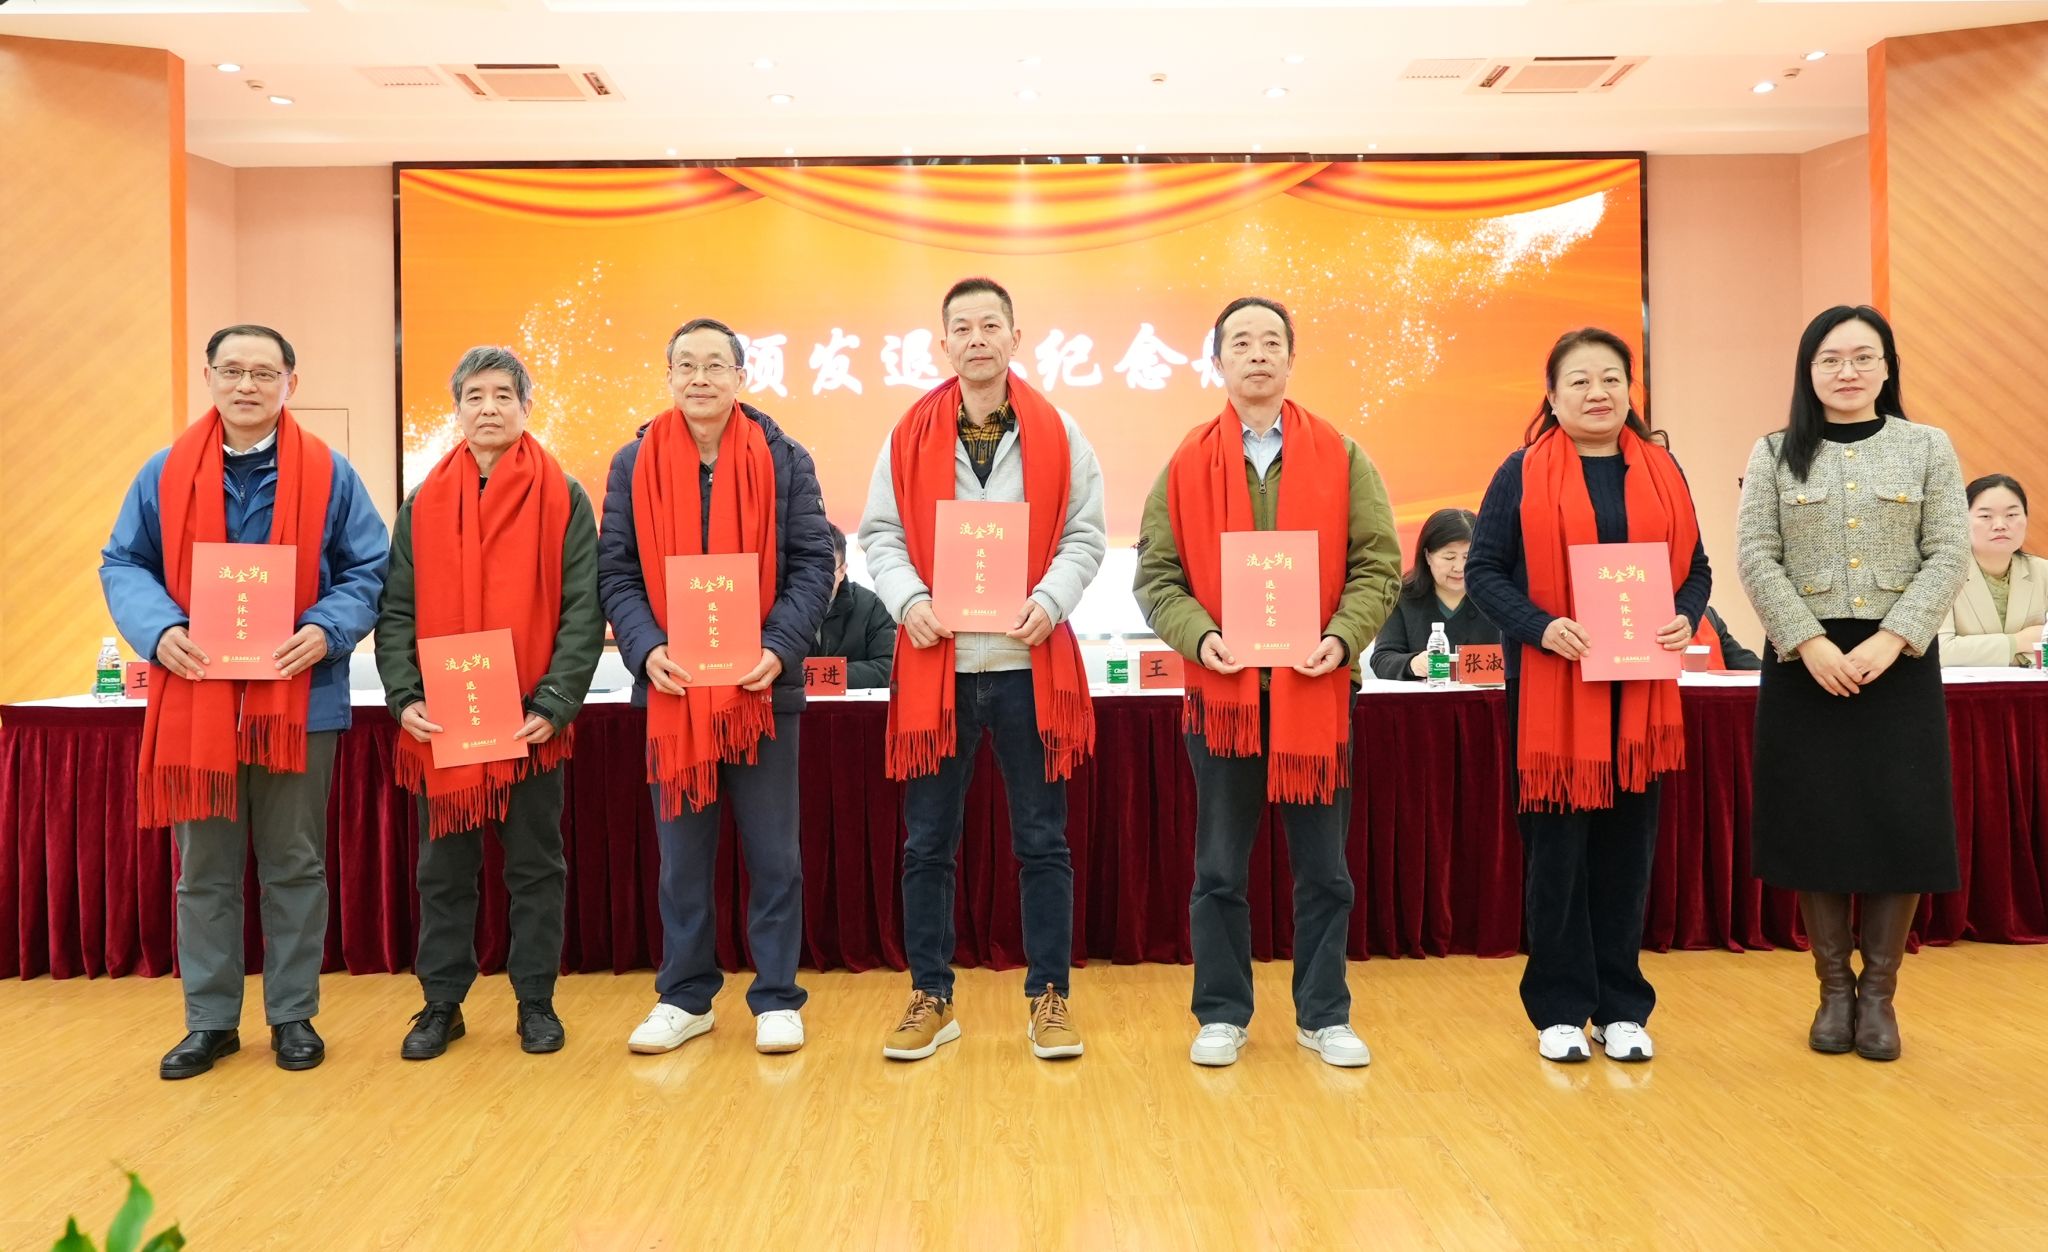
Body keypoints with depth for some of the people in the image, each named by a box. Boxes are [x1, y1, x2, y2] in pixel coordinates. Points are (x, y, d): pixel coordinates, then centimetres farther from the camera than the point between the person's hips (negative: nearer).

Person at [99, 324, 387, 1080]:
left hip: (298, 698, -1)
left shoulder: (330, 475, 1)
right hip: (194, 699, 2)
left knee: (294, 868, 9)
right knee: (204, 871, 10)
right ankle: (210, 1020, 23)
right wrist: (159, 629, -12)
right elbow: (122, 563, 7)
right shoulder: (166, 474, 5)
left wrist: (326, 630, -16)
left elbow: (368, 570, 1)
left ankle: (294, 1016, 22)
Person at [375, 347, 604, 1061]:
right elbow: (397, 612, 6)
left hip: (532, 724, -2)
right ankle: (441, 1002, 25)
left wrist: (555, 702, -14)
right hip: (440, 727, 2)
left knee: (535, 866, 8)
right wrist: (404, 698, -7)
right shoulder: (422, 505, 8)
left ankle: (536, 1002, 20)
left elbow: (583, 612, -5)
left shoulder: (564, 500, 0)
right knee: (444, 869, 12)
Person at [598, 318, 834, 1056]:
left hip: (763, 686, -1)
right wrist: (646, 649, -13)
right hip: (670, 688, 2)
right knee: (682, 853, 11)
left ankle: (777, 998, 19)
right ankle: (684, 997, 25)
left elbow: (814, 563, -2)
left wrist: (780, 647, -15)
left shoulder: (784, 460, 1)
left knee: (773, 853, 6)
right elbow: (616, 571, 3)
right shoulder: (635, 464, 5)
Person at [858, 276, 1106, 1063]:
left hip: (1030, 663, 0)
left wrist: (1049, 602, -15)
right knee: (927, 843, 8)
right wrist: (908, 598, -13)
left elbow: (1084, 535, 2)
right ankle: (930, 999, 22)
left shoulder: (1057, 433, 4)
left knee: (1042, 841, 7)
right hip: (935, 664, 1)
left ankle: (1049, 999, 20)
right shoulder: (911, 434, 5)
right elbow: (881, 533, 5)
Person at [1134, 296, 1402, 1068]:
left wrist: (1343, 636, -14)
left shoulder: (1342, 457, 5)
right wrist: (1199, 636, -16)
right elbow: (1156, 574, 1)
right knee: (1221, 868, 9)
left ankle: (1324, 1016, 23)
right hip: (1222, 687, 0)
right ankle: (1222, 1014, 22)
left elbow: (1378, 563, 1)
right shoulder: (1187, 464, 4)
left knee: (1323, 868, 9)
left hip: (1315, 687, 1)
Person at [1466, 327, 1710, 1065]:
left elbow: (1696, 565, 12)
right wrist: (1540, 627, -19)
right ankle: (1560, 1009, 14)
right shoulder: (1523, 474, -1)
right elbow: (1483, 570, -4)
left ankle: (1621, 1008, 20)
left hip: (1641, 688, 3)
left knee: (1627, 844, 8)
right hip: (1550, 688, -3)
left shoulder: (1661, 473, 10)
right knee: (1557, 846, 1)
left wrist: (1686, 617, -9)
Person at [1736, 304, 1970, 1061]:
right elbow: (1755, 559, -3)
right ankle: (1834, 987, 15)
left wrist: (1889, 641, -15)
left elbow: (1949, 557, -2)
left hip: (1899, 660, 0)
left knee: (1898, 822, 0)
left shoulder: (1927, 448, 6)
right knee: (1814, 822, 1)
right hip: (1804, 661, 0)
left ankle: (1879, 992, 14)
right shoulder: (1775, 453, 5)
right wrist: (1810, 643, -15)